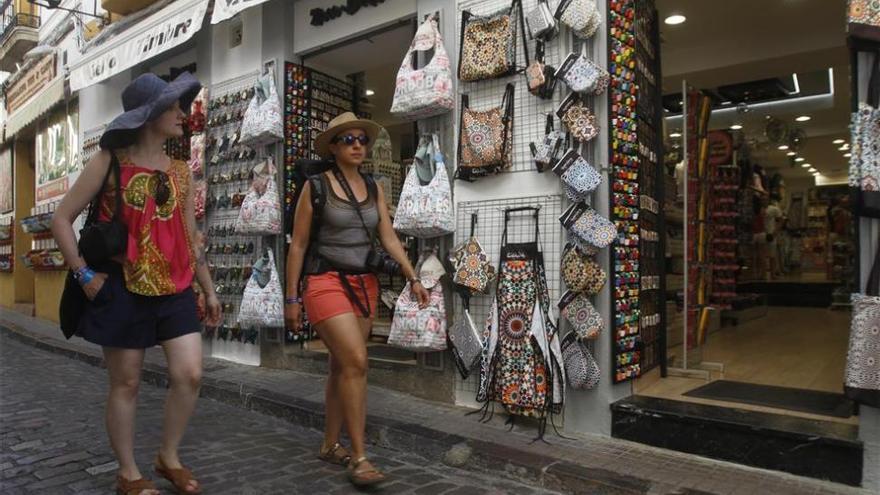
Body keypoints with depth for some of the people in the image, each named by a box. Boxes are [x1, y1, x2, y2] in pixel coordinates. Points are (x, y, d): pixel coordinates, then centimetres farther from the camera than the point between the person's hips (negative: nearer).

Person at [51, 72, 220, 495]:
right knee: (125, 383, 6)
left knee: (189, 374, -2)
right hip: (123, 290, -4)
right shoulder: (110, 161, -4)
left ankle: (169, 457, 21)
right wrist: (84, 274, -9)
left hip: (175, 290, 4)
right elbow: (62, 218, -1)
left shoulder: (180, 171, 10)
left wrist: (209, 290, 14)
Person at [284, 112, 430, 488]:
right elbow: (298, 245, -3)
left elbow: (389, 239, 6)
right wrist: (291, 298, -5)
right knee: (356, 361, -16)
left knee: (343, 366, 11)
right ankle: (359, 457, -6)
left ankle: (330, 446, 25)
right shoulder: (316, 186, -5)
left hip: (365, 285, 5)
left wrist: (413, 278, -5)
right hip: (326, 283, -5)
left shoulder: (374, 189, 9)